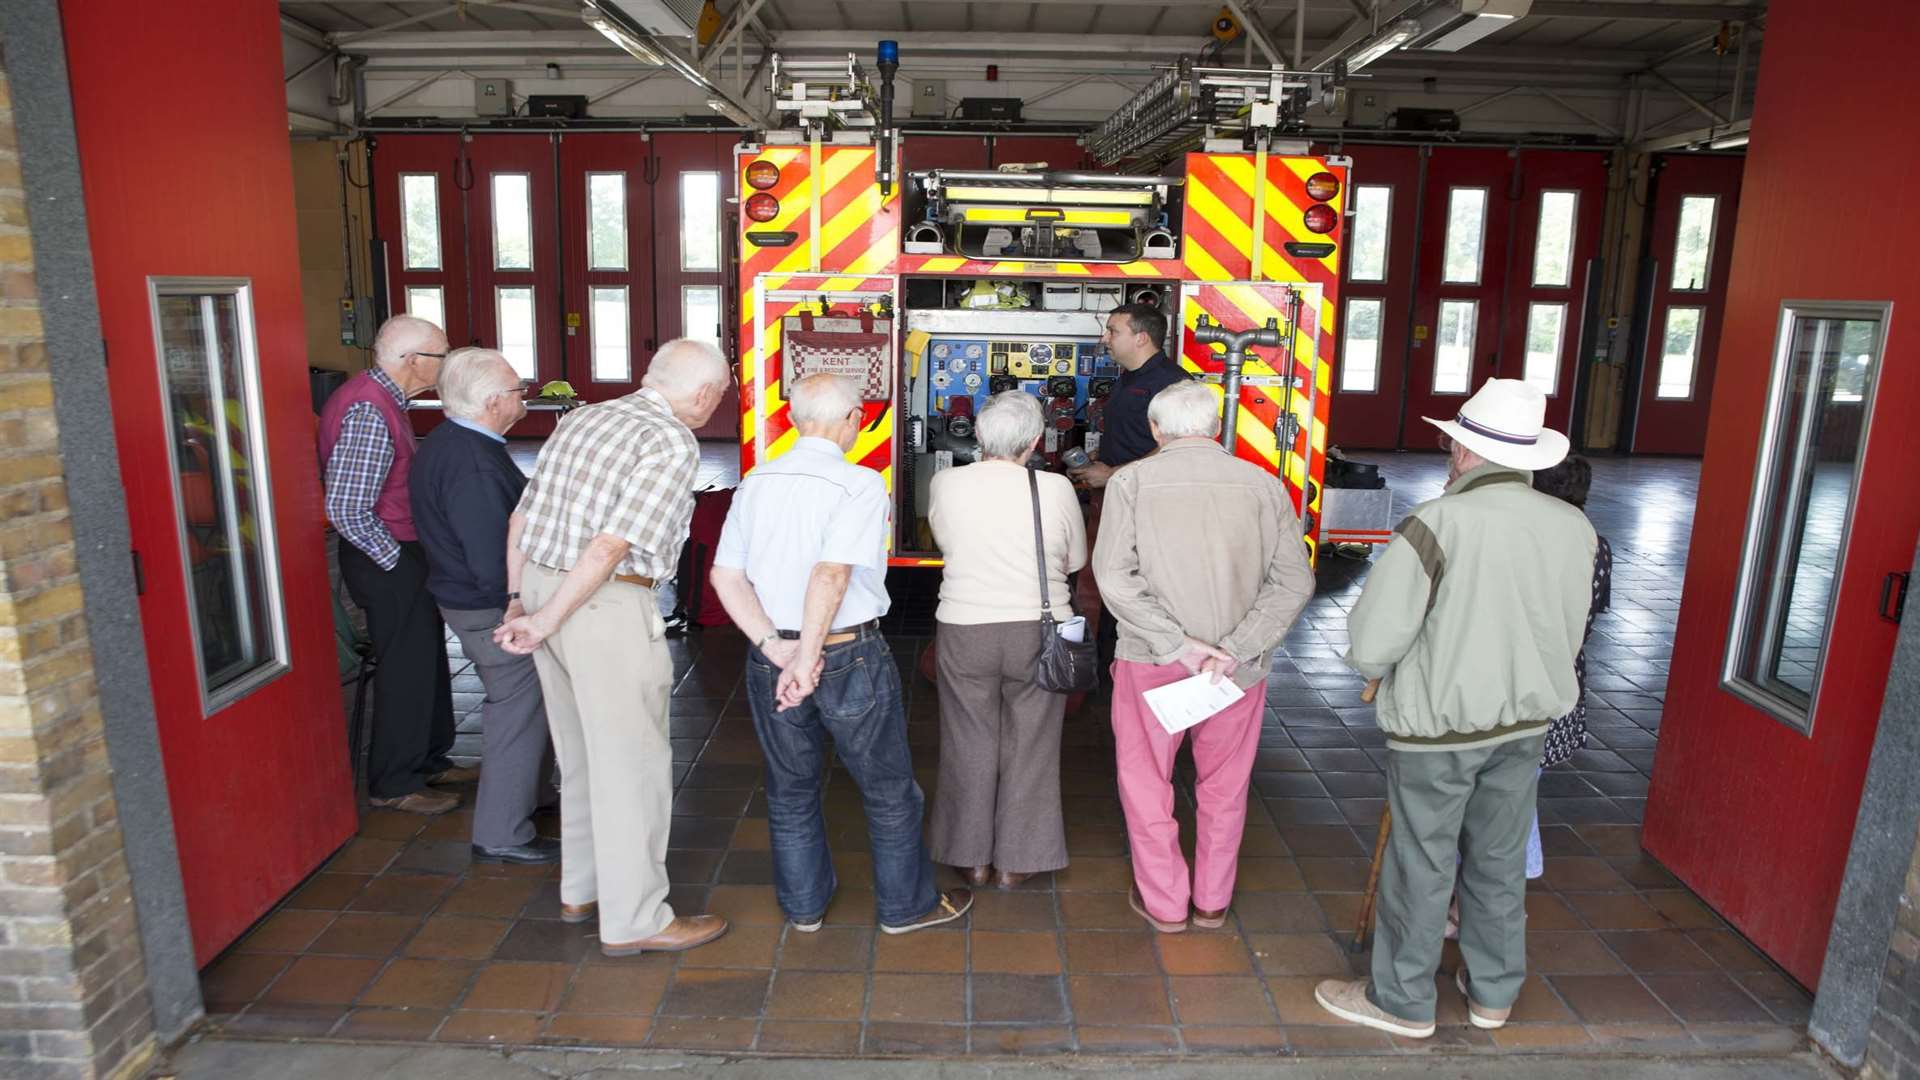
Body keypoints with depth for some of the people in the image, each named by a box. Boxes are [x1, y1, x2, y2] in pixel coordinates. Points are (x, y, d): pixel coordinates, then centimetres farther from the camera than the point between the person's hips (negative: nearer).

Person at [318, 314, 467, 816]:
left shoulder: (379, 398, 9)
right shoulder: (370, 412, -24)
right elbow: (348, 510, -27)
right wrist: (398, 561, -17)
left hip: (400, 554, 10)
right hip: (387, 562, -10)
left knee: (426, 658, 20)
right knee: (406, 669, 1)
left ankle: (429, 760, 35)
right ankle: (395, 784, 16)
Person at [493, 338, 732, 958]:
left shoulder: (581, 418, 13)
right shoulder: (673, 443, -12)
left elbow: (519, 518, 14)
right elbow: (611, 545, -20)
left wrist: (518, 604, 17)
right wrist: (544, 623, -14)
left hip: (541, 584, 9)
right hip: (607, 607, -9)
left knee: (581, 755, 21)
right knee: (633, 765, 3)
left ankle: (581, 890, 35)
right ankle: (634, 920, 14)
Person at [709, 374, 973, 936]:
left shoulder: (755, 482, 2)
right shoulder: (860, 484, -16)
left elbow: (726, 576, -3)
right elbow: (832, 575, -26)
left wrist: (775, 647, -8)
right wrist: (807, 661, -23)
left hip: (771, 659, 5)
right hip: (849, 655, -5)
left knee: (790, 789, 21)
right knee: (889, 790, 15)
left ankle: (803, 906, 35)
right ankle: (906, 905, 30)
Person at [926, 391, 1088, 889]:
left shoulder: (946, 483, -8)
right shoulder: (1056, 489, -10)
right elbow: (1075, 561, 3)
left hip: (965, 631, 1)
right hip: (1039, 632, 0)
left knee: (970, 745, 15)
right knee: (1029, 749, 13)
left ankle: (972, 858, 27)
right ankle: (1016, 861, 25)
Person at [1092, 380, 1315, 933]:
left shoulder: (1131, 481, -7)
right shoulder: (1263, 484, -2)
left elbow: (1114, 577, -15)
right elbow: (1295, 581, -7)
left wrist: (1175, 643, -15)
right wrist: (1235, 648, -12)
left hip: (1151, 662, -2)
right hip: (1239, 666, 2)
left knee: (1147, 782, 16)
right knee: (1224, 786, 19)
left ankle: (1164, 903, 27)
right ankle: (1213, 901, 34)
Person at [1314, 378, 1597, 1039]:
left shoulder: (1436, 524, -23)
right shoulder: (1574, 528, -4)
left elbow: (1372, 643, -21)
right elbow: (1567, 638, 8)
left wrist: (1379, 670, 1)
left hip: (1439, 724, -5)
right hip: (1527, 720, 6)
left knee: (1420, 865, 9)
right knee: (1499, 860, 20)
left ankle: (1402, 1002, 26)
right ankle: (1493, 991, 38)